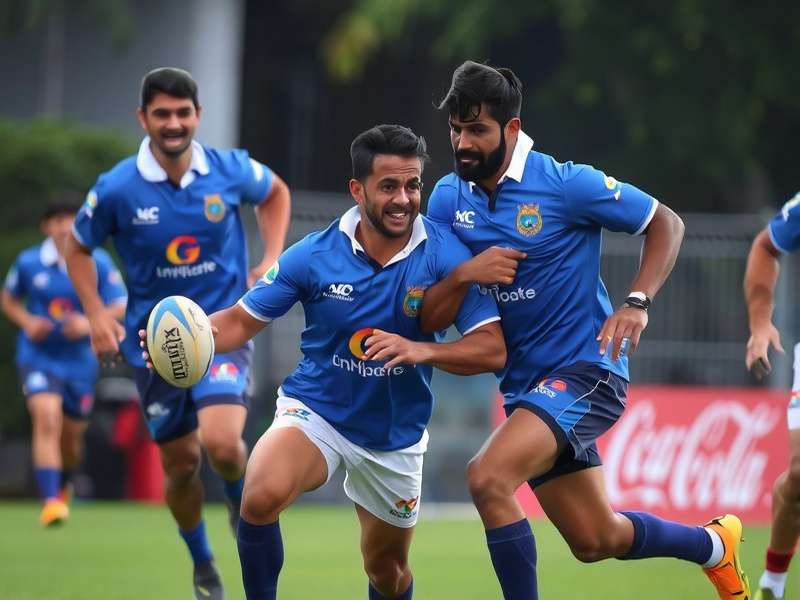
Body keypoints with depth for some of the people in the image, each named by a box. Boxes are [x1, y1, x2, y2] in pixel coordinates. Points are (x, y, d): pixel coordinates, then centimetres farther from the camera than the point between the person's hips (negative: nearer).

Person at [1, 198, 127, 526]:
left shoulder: (99, 263, -5)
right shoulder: (28, 262, -3)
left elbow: (121, 308, -4)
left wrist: (90, 323, -22)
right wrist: (27, 322, -7)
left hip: (80, 359, 2)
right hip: (38, 355, -2)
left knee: (72, 435, 14)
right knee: (47, 419, -23)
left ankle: (63, 485, 47)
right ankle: (51, 501, -27)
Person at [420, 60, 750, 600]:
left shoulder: (565, 183, -15)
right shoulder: (448, 199, 0)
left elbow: (666, 223, -3)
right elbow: (429, 321, 1)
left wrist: (637, 303, -17)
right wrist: (463, 275, -19)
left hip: (585, 369, -7)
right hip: (525, 385, 7)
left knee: (488, 478, -29)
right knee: (597, 541, 14)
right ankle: (713, 544, 43)